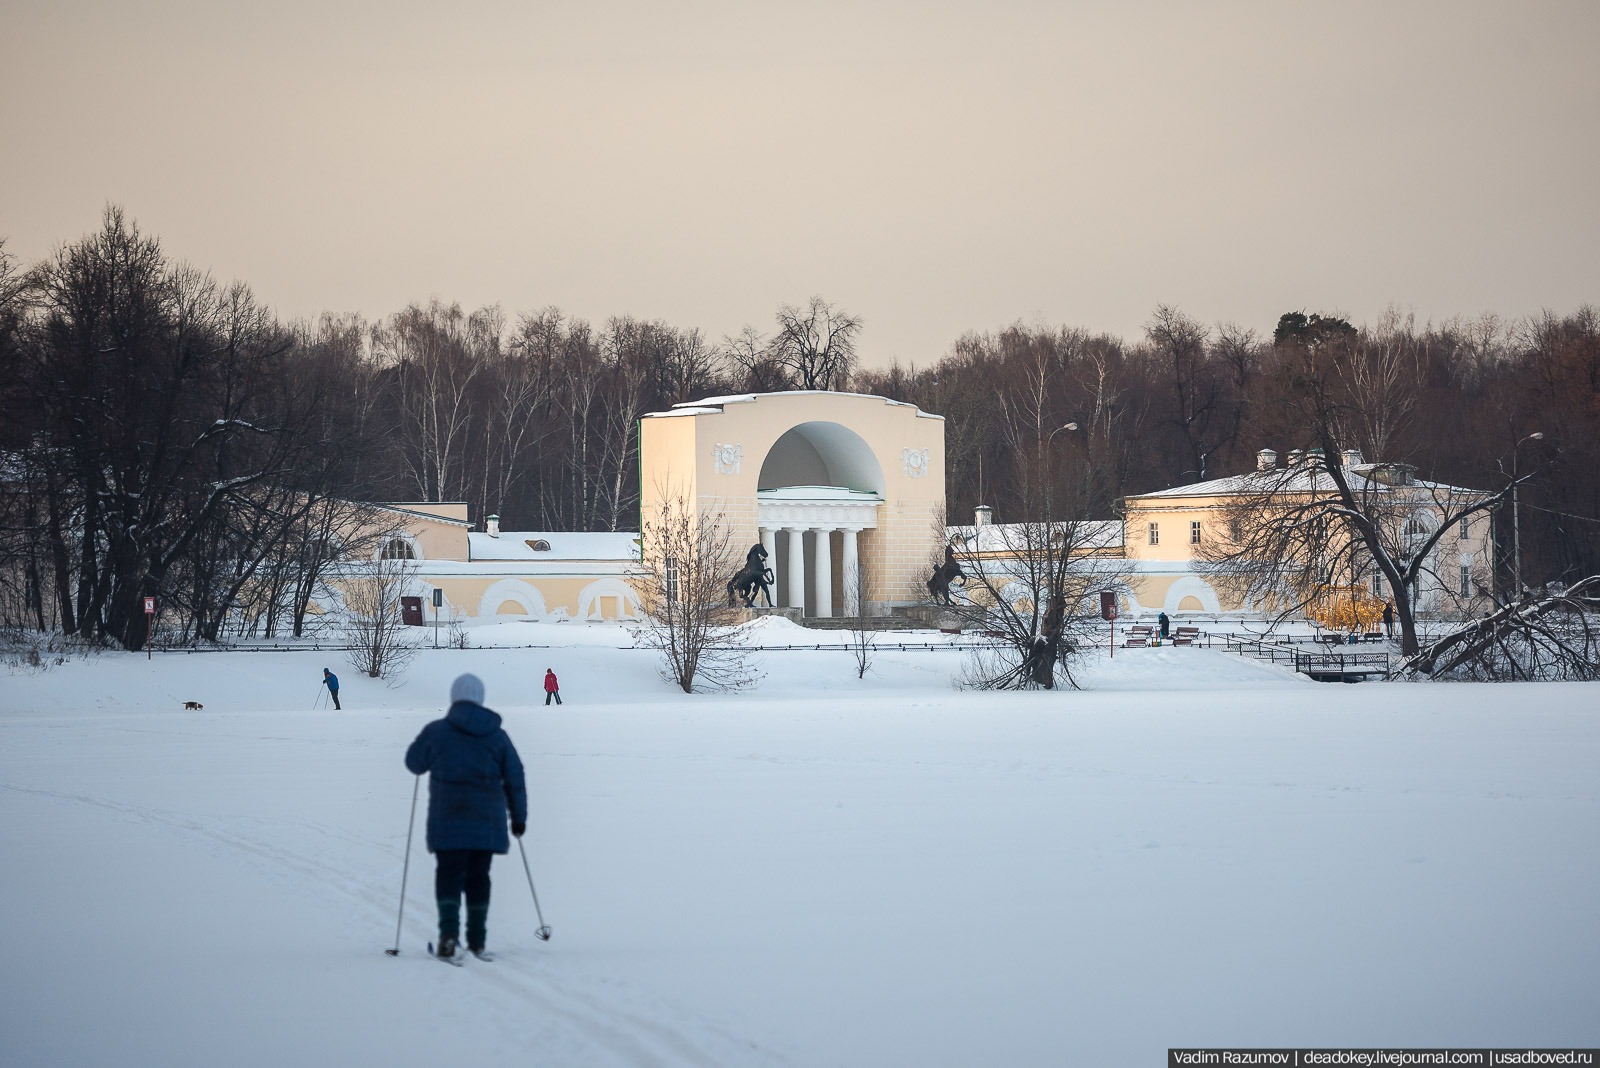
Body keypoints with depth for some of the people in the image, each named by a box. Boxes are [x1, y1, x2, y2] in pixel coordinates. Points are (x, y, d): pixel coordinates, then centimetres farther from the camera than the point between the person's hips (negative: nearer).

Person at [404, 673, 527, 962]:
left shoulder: (436, 731, -4)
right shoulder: (497, 735, 4)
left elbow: (414, 763, 9)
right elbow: (515, 779, 7)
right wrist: (519, 816, 17)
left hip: (448, 819, -2)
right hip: (486, 819, 2)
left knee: (449, 874, 1)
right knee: (478, 876, 10)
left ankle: (449, 932, -18)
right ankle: (477, 941, 11)